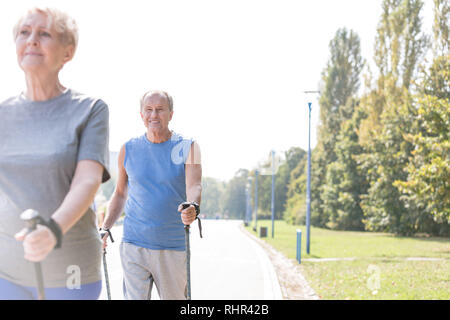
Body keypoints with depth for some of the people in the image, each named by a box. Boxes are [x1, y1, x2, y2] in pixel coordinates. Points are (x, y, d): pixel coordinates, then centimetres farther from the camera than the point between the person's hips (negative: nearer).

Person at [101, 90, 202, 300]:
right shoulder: (129, 149, 6)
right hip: (133, 245, 1)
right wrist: (105, 228, 3)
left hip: (173, 247, -1)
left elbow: (194, 185, -15)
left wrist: (193, 207, -38)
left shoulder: (187, 147, 0)